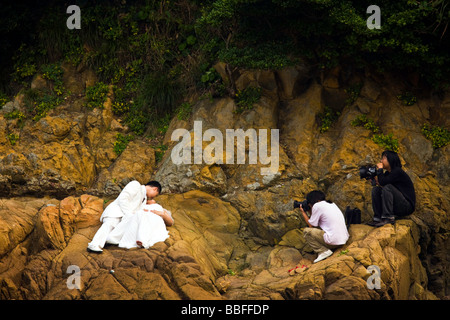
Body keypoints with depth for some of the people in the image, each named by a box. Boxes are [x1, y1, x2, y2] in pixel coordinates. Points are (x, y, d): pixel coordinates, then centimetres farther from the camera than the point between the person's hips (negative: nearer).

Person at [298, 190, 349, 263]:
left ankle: (323, 251, -7)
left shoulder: (317, 206, -5)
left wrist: (303, 212, 16)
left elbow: (311, 225, 4)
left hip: (333, 241, -9)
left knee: (306, 231, 3)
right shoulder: (332, 204, 19)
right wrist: (312, 211, 29)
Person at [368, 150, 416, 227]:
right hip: (396, 207, 8)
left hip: (407, 206, -8)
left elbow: (383, 182, -25)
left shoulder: (398, 172, -15)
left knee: (388, 187, -27)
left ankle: (388, 218, -27)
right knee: (375, 189, -1)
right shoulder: (387, 173, 11)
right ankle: (378, 218, -9)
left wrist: (380, 169, -11)